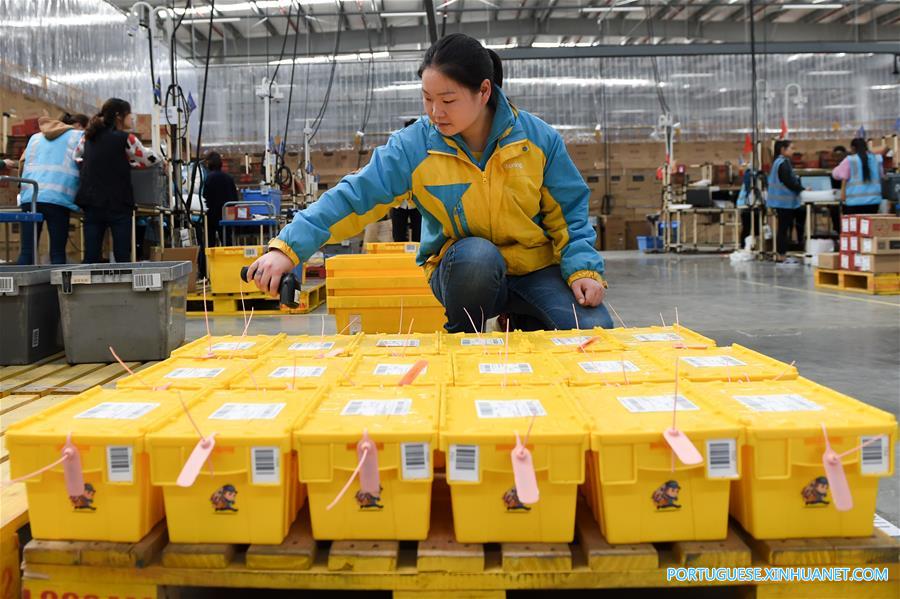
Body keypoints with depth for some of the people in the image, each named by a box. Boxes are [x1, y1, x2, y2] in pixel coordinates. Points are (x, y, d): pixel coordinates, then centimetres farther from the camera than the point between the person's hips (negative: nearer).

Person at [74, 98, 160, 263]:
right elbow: (150, 159, 5)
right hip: (118, 205, -5)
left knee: (90, 257, 5)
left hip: (91, 203, 5)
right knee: (122, 257, -4)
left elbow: (77, 157, 27)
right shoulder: (125, 138, -5)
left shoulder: (88, 137, 11)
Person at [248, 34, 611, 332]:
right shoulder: (414, 145, -13)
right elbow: (354, 197, -17)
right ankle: (462, 338, -6)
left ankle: (523, 323, 10)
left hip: (536, 269, 1)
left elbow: (567, 213, -1)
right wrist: (289, 247, -27)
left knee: (592, 329, -23)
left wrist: (583, 268, -17)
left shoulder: (538, 138, -9)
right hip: (465, 272, -1)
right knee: (476, 253, -37)